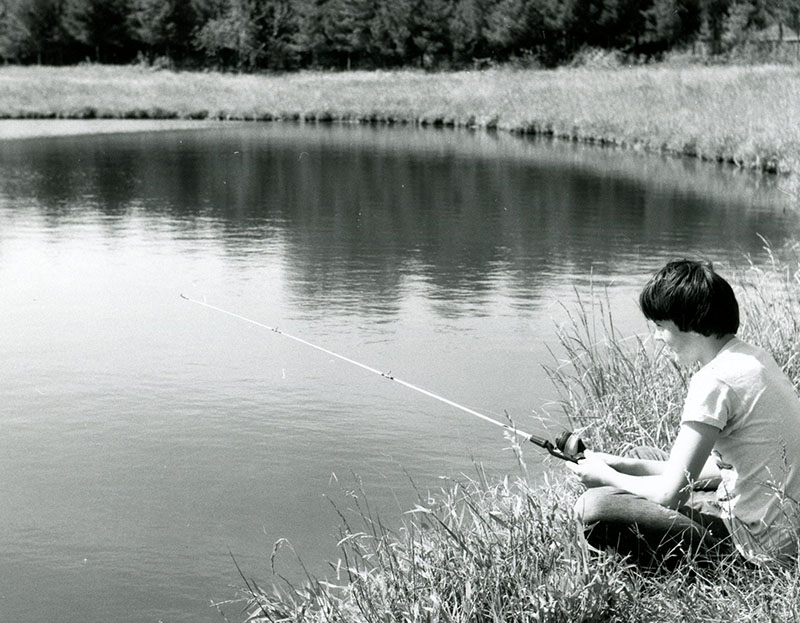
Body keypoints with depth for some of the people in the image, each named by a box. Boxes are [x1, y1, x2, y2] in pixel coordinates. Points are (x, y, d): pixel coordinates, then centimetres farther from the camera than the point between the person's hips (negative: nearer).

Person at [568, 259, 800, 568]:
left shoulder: (714, 381, -23)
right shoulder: (751, 357, 7)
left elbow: (670, 493, -20)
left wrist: (607, 477, -1)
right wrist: (626, 466, 8)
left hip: (762, 542, -10)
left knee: (594, 506, -19)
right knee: (643, 456, 23)